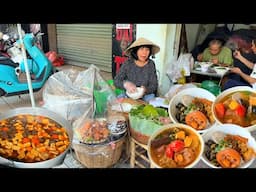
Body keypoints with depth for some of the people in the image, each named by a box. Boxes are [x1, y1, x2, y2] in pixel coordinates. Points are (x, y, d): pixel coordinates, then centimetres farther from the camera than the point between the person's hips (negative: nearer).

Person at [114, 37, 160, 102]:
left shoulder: (151, 64, -7)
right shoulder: (128, 63, -7)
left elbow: (154, 85, -6)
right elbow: (116, 81, -8)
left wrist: (145, 89, -28)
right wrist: (125, 84, -31)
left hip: (146, 95, 1)